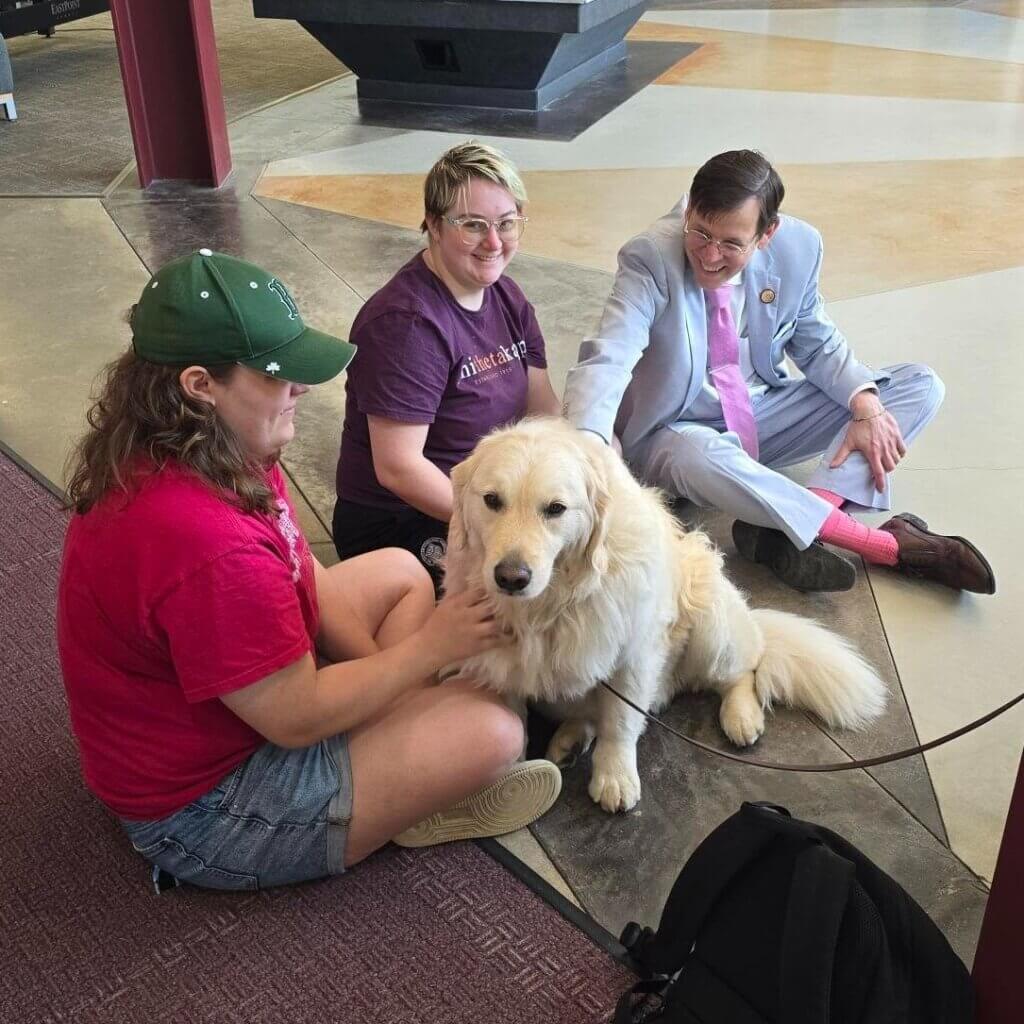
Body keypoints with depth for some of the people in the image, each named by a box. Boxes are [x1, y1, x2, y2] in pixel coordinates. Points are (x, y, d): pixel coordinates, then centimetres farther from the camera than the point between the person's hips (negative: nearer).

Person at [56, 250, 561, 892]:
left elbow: (303, 576, 3)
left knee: (400, 572, 18)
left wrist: (382, 669, -6)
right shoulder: (206, 545, -38)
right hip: (205, 810, -10)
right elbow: (297, 717, -27)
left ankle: (398, 755, 9)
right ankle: (413, 798, 14)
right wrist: (428, 649, -16)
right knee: (493, 730, -17)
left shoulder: (209, 454, -7)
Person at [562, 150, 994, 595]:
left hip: (763, 413, 5)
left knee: (922, 386, -6)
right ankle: (891, 545, -29)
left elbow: (818, 345, 4)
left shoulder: (798, 247, -11)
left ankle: (787, 529, -30)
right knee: (700, 456, -42)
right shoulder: (649, 259, -23)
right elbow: (606, 361, -36)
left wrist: (867, 405, -16)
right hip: (678, 431, -5)